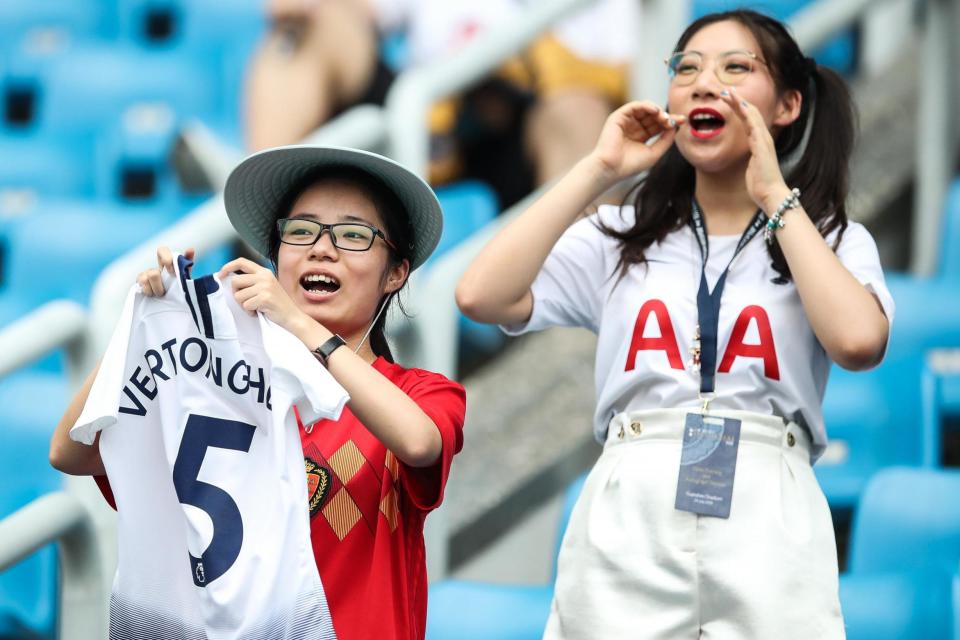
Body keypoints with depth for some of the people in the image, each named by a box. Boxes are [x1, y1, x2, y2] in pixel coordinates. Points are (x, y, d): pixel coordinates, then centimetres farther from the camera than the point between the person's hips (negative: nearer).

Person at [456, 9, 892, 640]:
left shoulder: (834, 240, 10)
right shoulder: (621, 237, 13)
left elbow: (858, 341, -13)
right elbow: (481, 297, -3)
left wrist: (775, 199, -3)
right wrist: (598, 170, 1)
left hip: (767, 534, -1)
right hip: (626, 524, 1)